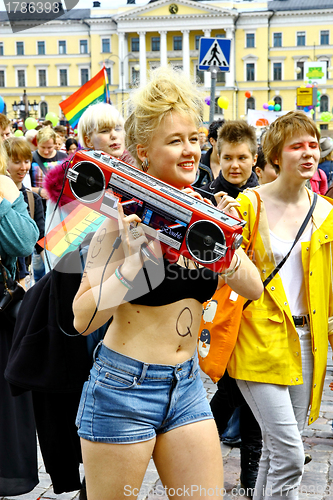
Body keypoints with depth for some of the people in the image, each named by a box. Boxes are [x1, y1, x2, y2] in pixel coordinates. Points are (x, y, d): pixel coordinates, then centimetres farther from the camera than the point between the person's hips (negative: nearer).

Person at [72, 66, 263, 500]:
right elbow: (82, 318, -16)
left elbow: (254, 289, 0)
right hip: (124, 387, -5)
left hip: (187, 385, 6)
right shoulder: (126, 218, -14)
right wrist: (133, 260, -26)